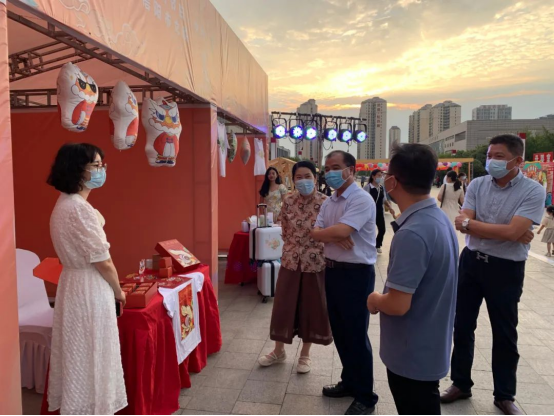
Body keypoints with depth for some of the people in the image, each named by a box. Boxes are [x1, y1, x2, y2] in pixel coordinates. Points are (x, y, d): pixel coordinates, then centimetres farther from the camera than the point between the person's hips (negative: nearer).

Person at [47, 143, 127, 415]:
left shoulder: (64, 204, 9)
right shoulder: (79, 208, -22)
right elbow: (102, 261, -19)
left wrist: (111, 289, 14)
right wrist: (118, 291, -3)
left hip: (75, 283, 10)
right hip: (90, 288, -10)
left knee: (79, 354, 20)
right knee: (92, 356, 5)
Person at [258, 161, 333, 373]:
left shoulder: (325, 203, -10)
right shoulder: (288, 201, -1)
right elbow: (285, 232, 8)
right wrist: (291, 250, 6)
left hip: (315, 262, -2)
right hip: (290, 261, 3)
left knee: (311, 308, 10)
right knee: (283, 306, 11)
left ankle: (305, 354, 29)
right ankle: (279, 351, 31)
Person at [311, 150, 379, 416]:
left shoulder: (361, 199, -16)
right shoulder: (328, 203, 10)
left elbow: (341, 231, -28)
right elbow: (315, 234, 2)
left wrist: (324, 232, -8)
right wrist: (335, 238, -17)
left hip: (356, 274, -8)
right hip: (332, 271, 8)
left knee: (356, 336, 3)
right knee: (340, 332, 19)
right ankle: (350, 382, 38)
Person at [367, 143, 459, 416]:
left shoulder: (412, 234, -30)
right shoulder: (438, 218, 1)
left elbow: (397, 305, -30)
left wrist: (374, 299, -11)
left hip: (413, 353, -9)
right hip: (430, 346, 9)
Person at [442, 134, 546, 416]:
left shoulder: (533, 191, -13)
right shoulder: (477, 185, -1)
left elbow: (512, 232, -25)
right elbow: (463, 224, -11)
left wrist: (471, 223, -15)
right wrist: (505, 233, -20)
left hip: (505, 269, -3)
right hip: (471, 261, 4)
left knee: (504, 334, 11)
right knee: (462, 326, 13)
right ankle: (461, 384, 32)